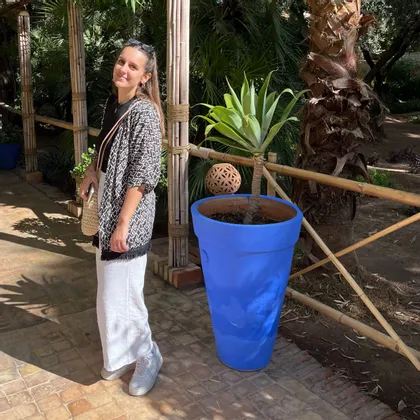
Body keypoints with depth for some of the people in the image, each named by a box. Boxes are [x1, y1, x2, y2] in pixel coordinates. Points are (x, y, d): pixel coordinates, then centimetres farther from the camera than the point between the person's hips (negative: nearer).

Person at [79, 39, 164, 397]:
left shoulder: (144, 113, -17)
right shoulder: (113, 104, 8)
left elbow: (142, 176, -20)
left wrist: (123, 224, -21)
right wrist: (91, 172, 5)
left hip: (128, 216, -9)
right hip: (107, 209, 9)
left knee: (119, 296, 0)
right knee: (111, 293, 17)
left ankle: (147, 358, 23)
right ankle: (125, 356, 36)